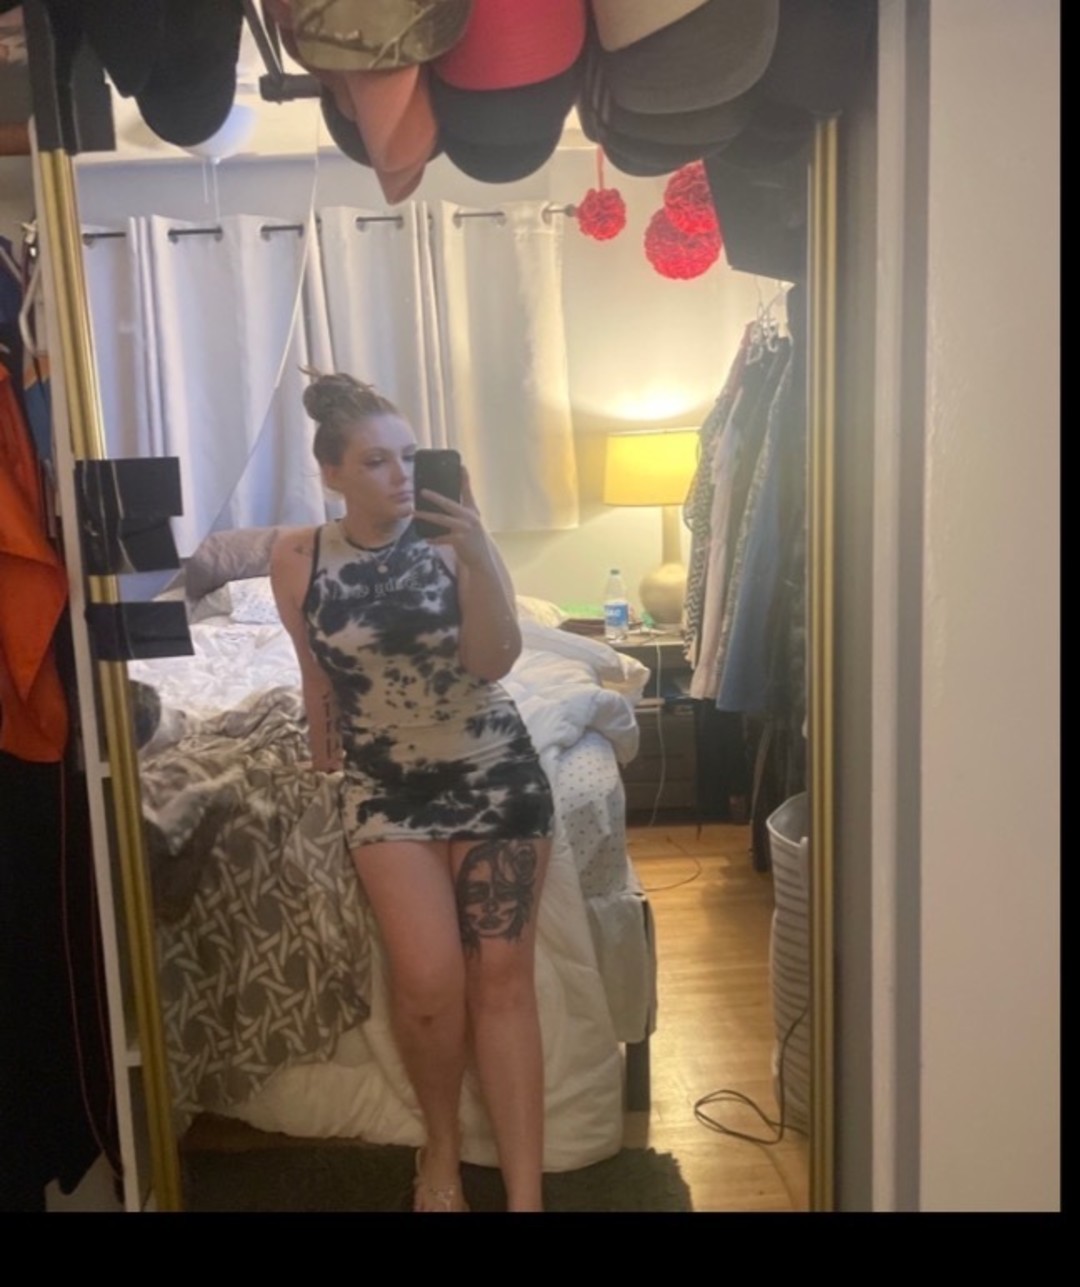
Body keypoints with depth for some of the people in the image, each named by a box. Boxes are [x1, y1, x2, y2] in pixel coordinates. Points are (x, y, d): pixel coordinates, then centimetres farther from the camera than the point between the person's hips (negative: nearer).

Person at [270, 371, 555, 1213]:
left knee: (502, 977, -2)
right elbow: (319, 679, 8)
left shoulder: (453, 536, -9)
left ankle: (526, 1194, 7)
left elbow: (494, 660, -19)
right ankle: (442, 1143, 18)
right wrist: (328, 767, 16)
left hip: (496, 774, 0)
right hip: (388, 787, 1)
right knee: (429, 979, -12)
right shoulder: (297, 560, -5)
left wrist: (476, 551, -29)